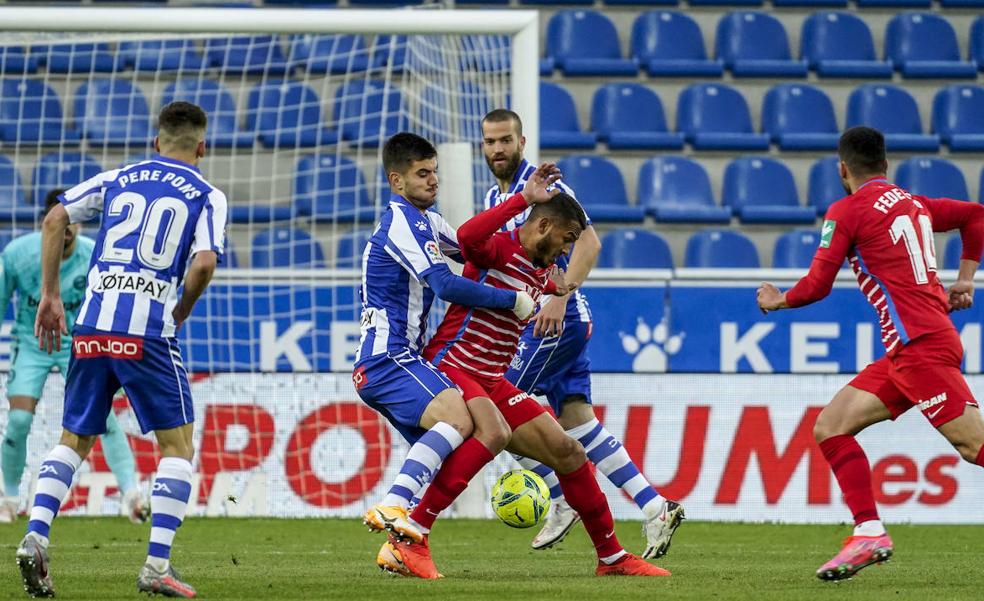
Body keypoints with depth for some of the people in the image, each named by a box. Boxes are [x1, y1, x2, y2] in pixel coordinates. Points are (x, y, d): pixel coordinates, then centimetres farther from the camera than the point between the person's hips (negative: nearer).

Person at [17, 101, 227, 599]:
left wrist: (50, 296, 11)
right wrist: (180, 314, 6)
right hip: (148, 331, -4)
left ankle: (35, 538, -2)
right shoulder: (206, 196, 5)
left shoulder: (118, 179, 16)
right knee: (178, 446, 7)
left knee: (73, 441, 16)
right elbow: (204, 262, -11)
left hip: (93, 328, 4)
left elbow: (55, 219, 7)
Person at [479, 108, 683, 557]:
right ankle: (655, 508, 1)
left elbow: (588, 242, -21)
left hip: (558, 320, -9)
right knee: (577, 423, 3)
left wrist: (559, 296, -31)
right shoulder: (494, 198, 16)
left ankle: (561, 501, 2)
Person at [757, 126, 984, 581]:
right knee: (830, 427, 7)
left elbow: (816, 286, -4)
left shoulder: (848, 210, -4)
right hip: (904, 353, 9)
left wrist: (778, 301, 15)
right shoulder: (914, 203, 18)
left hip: (920, 346, -9)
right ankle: (869, 533, -1)